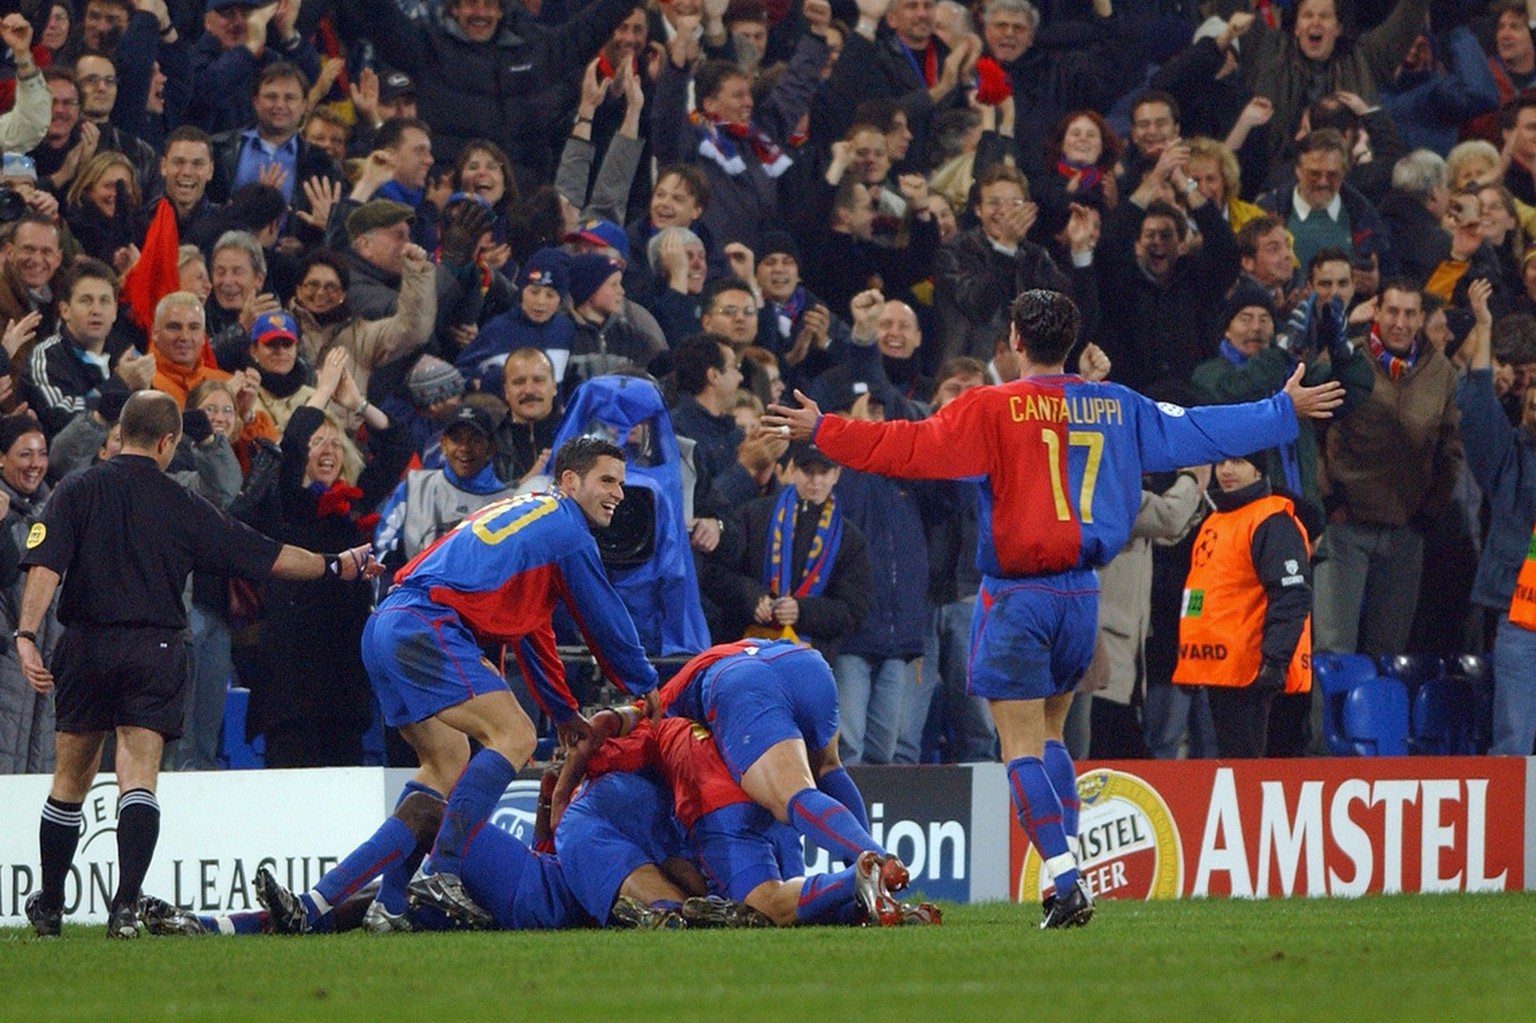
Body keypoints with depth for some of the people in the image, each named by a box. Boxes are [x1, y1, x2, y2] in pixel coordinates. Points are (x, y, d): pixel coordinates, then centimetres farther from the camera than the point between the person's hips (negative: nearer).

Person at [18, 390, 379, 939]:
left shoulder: (78, 491, 2)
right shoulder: (181, 506, 3)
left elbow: (45, 566, -12)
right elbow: (264, 556, 7)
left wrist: (27, 635, -17)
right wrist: (334, 565, 19)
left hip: (87, 647, 1)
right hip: (155, 653, -1)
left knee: (70, 781, 13)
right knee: (138, 780, -5)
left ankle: (49, 905, 24)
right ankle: (126, 903, -22)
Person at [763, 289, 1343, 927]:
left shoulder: (994, 410, -9)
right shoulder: (1117, 407, 5)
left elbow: (911, 448, -16)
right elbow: (1201, 433, 14)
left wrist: (821, 431, -11)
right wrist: (1287, 409, 28)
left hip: (1017, 598, -5)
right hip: (1081, 595, 5)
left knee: (1022, 747, -4)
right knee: (1049, 736, 20)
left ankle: (1067, 882, -16)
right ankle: (1069, 875, 14)